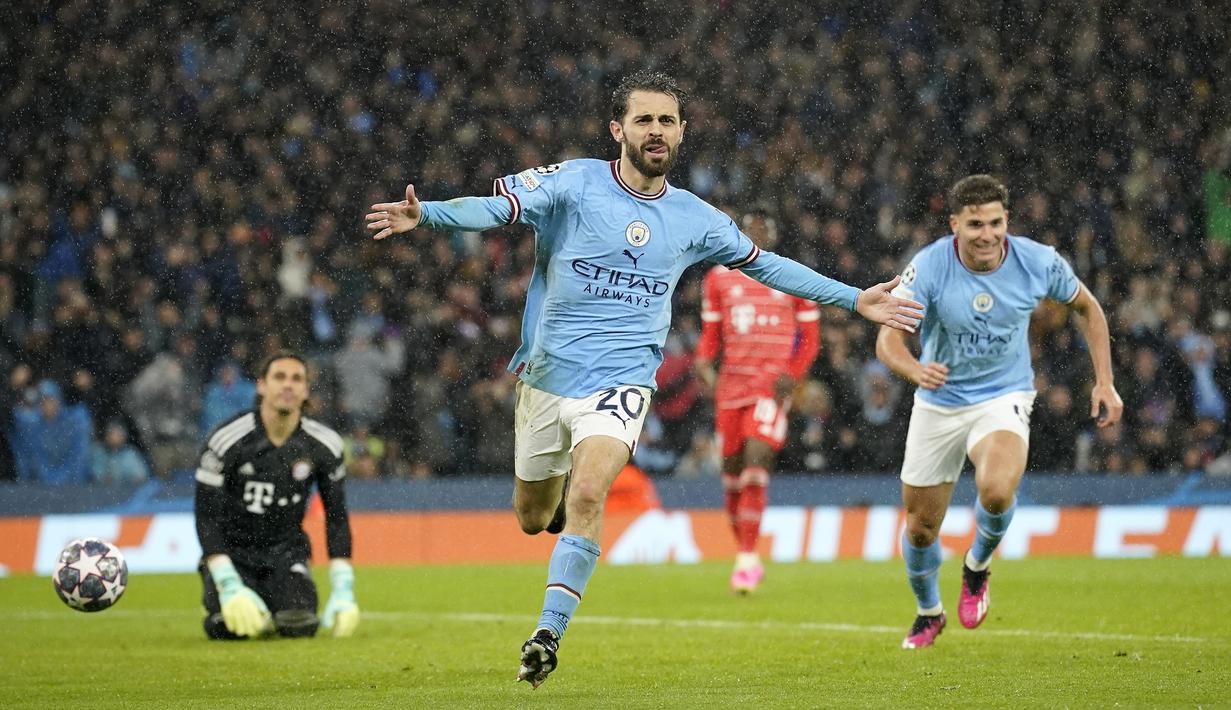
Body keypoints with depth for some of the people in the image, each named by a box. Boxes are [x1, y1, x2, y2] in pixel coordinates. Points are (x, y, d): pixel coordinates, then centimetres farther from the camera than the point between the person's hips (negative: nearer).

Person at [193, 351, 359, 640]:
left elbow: (337, 518, 2)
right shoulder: (226, 440, -18)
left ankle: (270, 606, 13)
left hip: (286, 548, 2)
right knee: (231, 628, -28)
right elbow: (207, 518, -15)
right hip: (233, 548, -2)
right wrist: (230, 587, -24)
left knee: (299, 626, -25)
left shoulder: (324, 445, -8)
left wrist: (343, 591, -6)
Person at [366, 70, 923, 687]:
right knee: (532, 519, 14)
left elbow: (763, 263, 19)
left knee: (585, 498, -25)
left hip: (619, 381, -1)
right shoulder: (574, 183, -6)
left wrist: (853, 299, 18)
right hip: (546, 376, 1)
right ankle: (567, 480, 51)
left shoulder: (695, 219, 4)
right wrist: (426, 214, -37)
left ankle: (548, 634, -18)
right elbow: (495, 208, -17)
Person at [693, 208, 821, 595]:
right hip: (731, 382, 3)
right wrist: (703, 363, -3)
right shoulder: (720, 278, 11)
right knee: (732, 470, 5)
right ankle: (746, 554, 21)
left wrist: (792, 375, -7)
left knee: (755, 461, -18)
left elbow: (810, 337, 9)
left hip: (773, 383, -3)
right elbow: (710, 333, 18)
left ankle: (746, 561, -19)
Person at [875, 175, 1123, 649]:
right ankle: (929, 612, 40)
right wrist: (916, 370, -46)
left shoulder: (1037, 262, -15)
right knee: (920, 528, 8)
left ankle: (978, 565, 3)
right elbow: (888, 340, -24)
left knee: (996, 490, -31)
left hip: (1003, 397, -1)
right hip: (939, 403, 1)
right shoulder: (929, 267, -20)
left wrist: (1104, 381, -1)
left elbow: (1087, 308, 4)